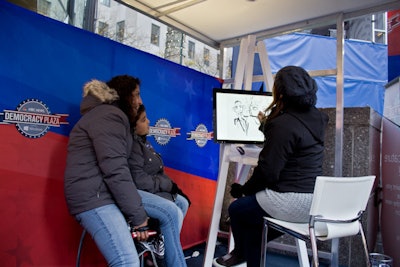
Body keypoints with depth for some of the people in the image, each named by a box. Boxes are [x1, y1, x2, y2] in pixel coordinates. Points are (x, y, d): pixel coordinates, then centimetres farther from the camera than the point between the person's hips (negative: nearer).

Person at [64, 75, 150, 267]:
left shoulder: (109, 114, 22)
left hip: (103, 193, 11)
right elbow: (115, 170, -21)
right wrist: (138, 216, -17)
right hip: (94, 196, -10)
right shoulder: (109, 115, -10)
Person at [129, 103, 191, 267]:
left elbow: (157, 172, 14)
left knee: (182, 203, 2)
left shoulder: (141, 140, 12)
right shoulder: (131, 144, -19)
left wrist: (172, 186, 2)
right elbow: (139, 180, -25)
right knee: (171, 212, -23)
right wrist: (168, 185, -11)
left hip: (146, 190, 10)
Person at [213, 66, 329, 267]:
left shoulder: (283, 125, -21)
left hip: (291, 204, -9)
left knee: (237, 209, 15)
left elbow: (268, 171, -19)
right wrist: (267, 124, 30)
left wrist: (245, 189, -2)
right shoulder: (316, 118, 5)